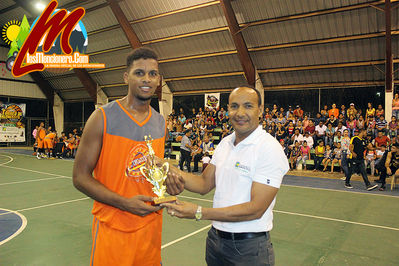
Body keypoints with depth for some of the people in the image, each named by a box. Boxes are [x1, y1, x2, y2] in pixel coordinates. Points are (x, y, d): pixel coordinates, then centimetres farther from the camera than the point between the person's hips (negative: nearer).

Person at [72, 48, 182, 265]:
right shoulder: (103, 117, -11)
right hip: (113, 229, -5)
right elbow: (80, 177, -11)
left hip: (151, 225, 5)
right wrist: (125, 203, -21)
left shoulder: (161, 123, 5)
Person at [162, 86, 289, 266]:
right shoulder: (225, 143, 4)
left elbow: (256, 209, -23)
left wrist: (199, 213, -26)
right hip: (215, 237, 7)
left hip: (249, 248, -6)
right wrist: (170, 170, -10)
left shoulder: (270, 149, -19)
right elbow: (205, 184, 4)